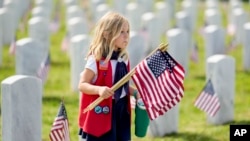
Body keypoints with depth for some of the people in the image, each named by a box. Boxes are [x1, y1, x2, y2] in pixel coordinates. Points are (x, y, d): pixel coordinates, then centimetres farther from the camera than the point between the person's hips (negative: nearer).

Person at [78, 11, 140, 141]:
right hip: (101, 112, -7)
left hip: (121, 110, 7)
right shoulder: (96, 59, -16)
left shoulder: (123, 59, 7)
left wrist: (136, 92, 1)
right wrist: (99, 89, -33)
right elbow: (82, 85, -16)